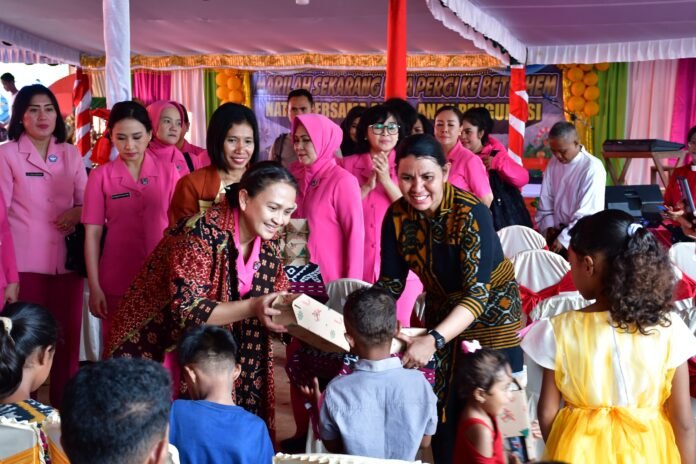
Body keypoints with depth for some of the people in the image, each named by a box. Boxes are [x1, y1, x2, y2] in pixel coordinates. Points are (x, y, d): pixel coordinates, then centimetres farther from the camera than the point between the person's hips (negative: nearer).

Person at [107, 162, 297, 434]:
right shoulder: (204, 231, -25)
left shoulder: (269, 243, -4)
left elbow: (276, 308, -1)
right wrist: (252, 308, -40)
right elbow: (186, 310, -31)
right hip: (153, 349, -6)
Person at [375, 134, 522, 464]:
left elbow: (477, 292, -35)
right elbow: (390, 282, -8)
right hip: (441, 310, 4)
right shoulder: (397, 215, -14)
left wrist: (433, 340, -48)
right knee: (442, 408, 12)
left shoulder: (471, 213, -28)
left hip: (491, 313, -4)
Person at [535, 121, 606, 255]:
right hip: (556, 230, 5)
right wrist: (548, 227, -2)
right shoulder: (554, 163, 4)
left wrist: (563, 239, -20)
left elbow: (587, 214, -17)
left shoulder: (592, 168, -15)